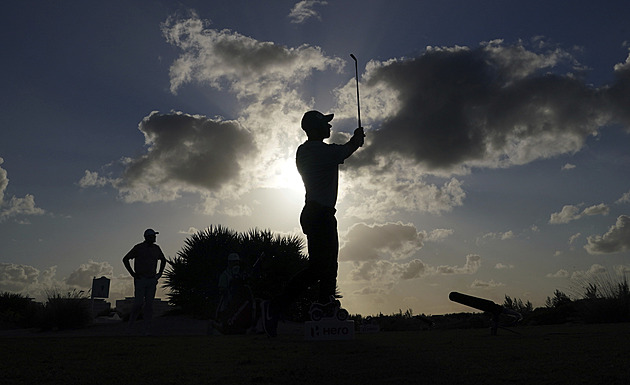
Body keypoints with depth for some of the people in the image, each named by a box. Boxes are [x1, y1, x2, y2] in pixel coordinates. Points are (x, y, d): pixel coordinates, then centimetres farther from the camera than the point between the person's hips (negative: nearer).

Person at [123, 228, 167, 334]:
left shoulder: (156, 248, 10)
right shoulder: (138, 248, -3)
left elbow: (163, 260, 27)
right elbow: (125, 259, 0)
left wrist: (160, 273, 15)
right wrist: (132, 273, -5)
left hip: (152, 280, 4)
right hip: (140, 280, -4)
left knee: (149, 305, 1)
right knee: (139, 303, -10)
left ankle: (147, 330, 5)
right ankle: (130, 327, 11)